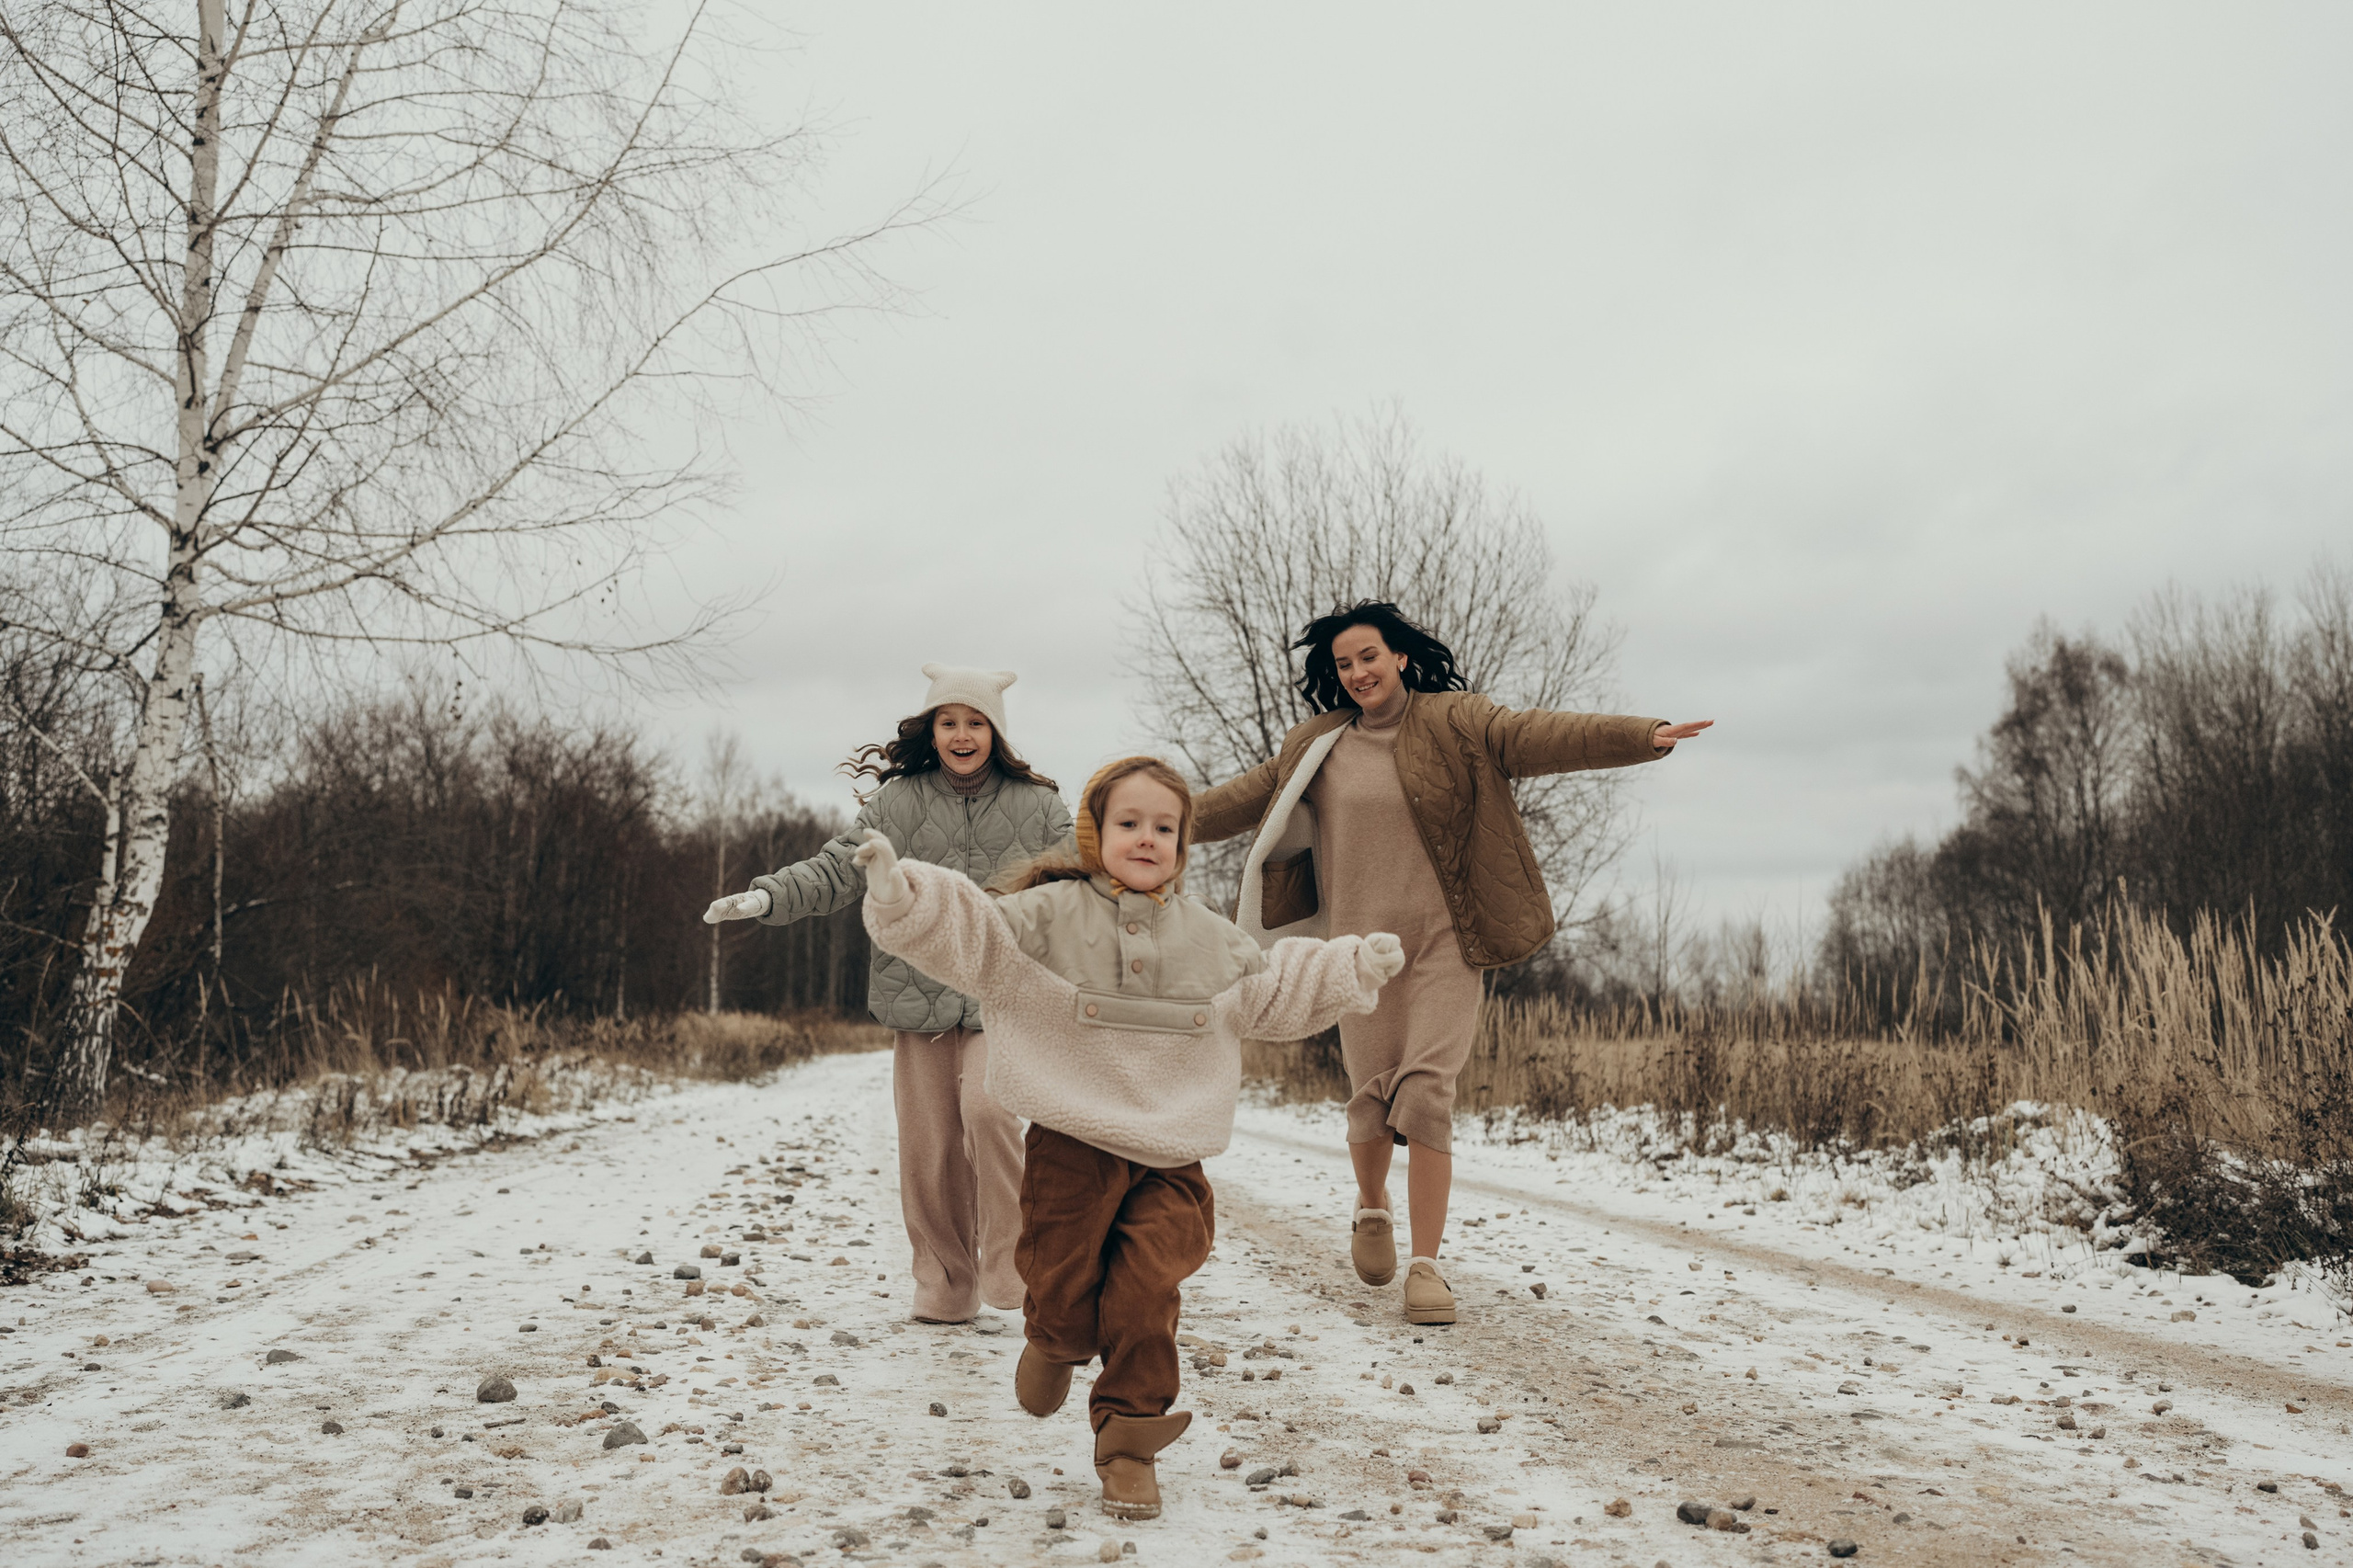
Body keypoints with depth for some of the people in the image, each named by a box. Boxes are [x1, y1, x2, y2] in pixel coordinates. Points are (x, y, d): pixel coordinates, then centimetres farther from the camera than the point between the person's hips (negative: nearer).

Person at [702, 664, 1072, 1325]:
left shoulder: (1037, 806, 4)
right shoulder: (898, 802, 5)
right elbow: (837, 869, -1)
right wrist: (767, 896, -16)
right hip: (919, 994, 2)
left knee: (985, 1105, -25)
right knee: (929, 1147, 4)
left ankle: (1007, 1263, -9)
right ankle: (944, 1286, 20)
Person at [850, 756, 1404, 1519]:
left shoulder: (1209, 936, 11)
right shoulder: (1050, 914, -1)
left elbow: (1274, 990, 23)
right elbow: (969, 933, -10)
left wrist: (1355, 966, 19)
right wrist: (900, 889, -26)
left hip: (1171, 1155, 2)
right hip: (1071, 1145, -2)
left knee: (1144, 1301, -5)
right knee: (1063, 1289, 3)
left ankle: (1129, 1441, 11)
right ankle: (1054, 1343, 41)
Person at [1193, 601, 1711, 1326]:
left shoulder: (1453, 722, -1)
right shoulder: (1318, 744, 9)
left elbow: (1535, 734, -14)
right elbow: (1247, 797, 18)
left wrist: (1642, 736, -27)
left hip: (1443, 941, -2)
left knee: (1427, 1091, -11)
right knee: (1371, 1096, 4)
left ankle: (1426, 1265, -3)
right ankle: (1371, 1210, 35)